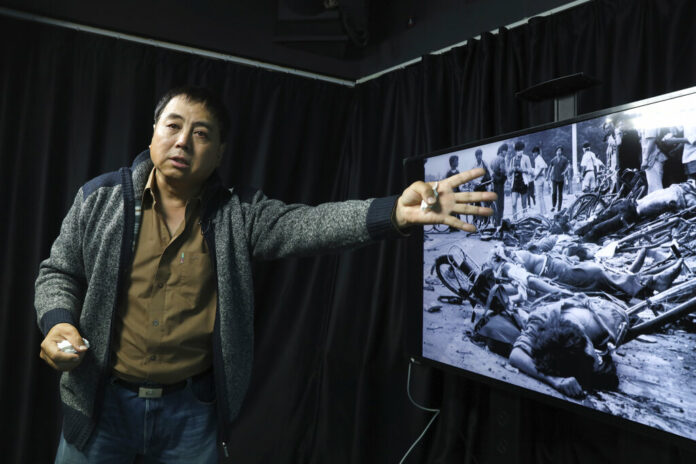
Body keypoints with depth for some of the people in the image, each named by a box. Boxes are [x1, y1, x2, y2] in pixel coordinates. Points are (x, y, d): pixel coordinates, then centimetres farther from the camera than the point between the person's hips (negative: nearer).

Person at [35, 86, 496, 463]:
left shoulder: (240, 215, -7)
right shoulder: (100, 198, -2)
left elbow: (308, 224, -22)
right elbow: (60, 273, 7)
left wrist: (395, 212, -38)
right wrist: (57, 321, -15)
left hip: (193, 410, 0)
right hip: (102, 402, 1)